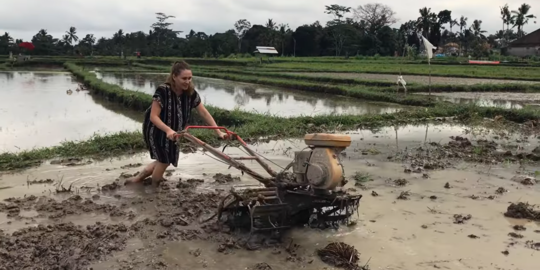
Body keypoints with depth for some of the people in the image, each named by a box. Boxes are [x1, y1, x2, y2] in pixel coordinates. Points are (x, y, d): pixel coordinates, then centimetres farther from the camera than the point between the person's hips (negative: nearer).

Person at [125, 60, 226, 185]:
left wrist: (218, 132, -17)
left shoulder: (191, 93, -15)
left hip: (172, 131, 7)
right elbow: (154, 116, -31)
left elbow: (205, 114, -11)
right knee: (164, 160, -5)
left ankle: (137, 178, 31)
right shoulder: (163, 91, -31)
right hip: (156, 130, -7)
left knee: (167, 160, 14)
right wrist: (168, 130, -47)